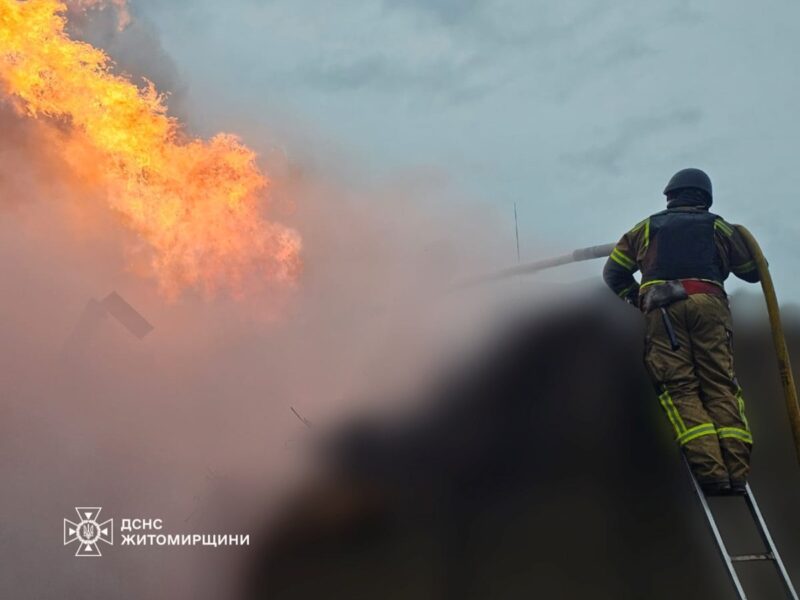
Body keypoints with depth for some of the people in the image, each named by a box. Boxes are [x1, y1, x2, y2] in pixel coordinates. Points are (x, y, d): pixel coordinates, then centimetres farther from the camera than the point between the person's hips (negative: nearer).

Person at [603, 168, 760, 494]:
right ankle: (736, 470, -14)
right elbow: (753, 270, 28)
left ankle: (710, 470, -22)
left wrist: (637, 299, 32)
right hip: (709, 304, 1)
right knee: (720, 385, 0)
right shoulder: (718, 226, 23)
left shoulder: (647, 227, 24)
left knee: (680, 388, -7)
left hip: (662, 308, 0)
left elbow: (614, 272, 20)